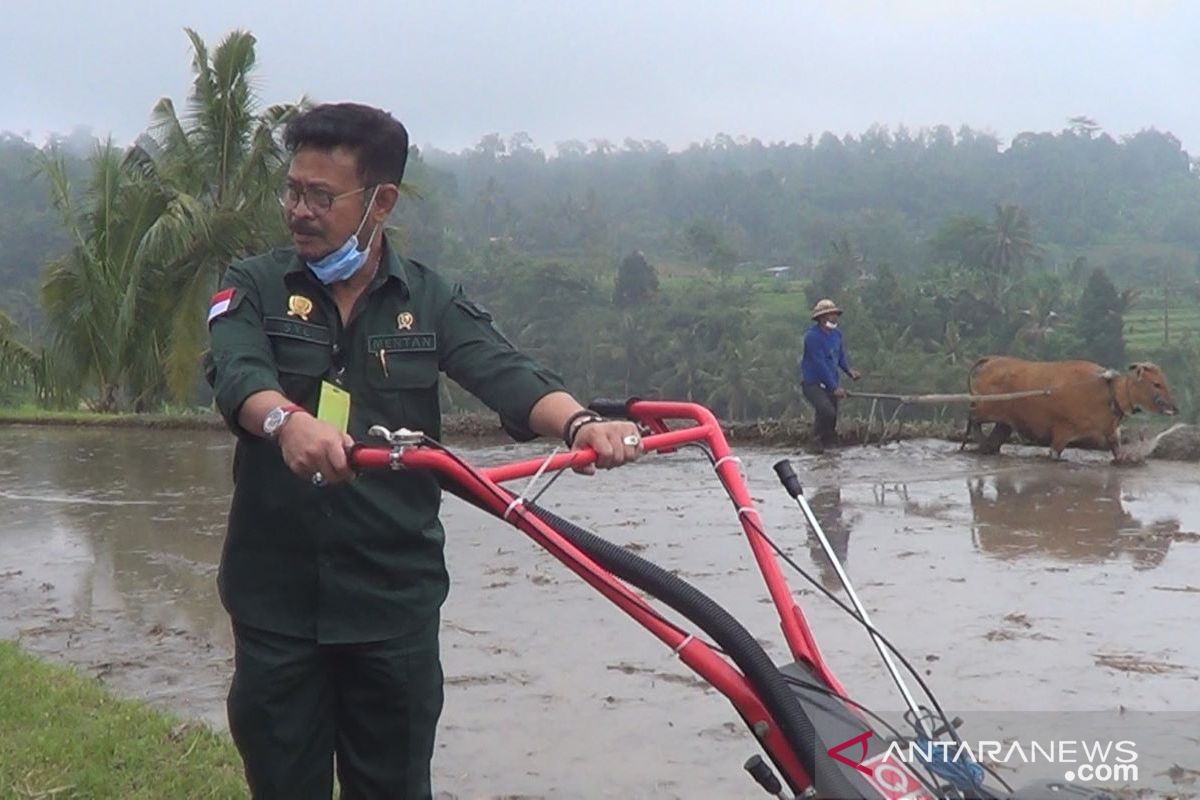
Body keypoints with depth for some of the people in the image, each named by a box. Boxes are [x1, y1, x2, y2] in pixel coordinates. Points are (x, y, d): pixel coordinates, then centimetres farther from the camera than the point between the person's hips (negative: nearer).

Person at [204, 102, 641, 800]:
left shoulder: (431, 302, 6)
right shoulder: (256, 288, 4)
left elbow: (506, 373, -11)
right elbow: (236, 372, -16)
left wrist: (579, 422, -33)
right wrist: (287, 420, -40)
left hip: (395, 597, 0)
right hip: (277, 594, 0)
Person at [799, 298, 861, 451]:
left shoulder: (836, 334, 7)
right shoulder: (813, 336, -18)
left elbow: (841, 355, 19)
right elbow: (820, 365, -21)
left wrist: (849, 370, -3)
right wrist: (835, 388, -20)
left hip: (829, 384, 8)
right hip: (812, 384, -8)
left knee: (832, 418, 9)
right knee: (827, 411, -26)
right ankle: (818, 443, -10)